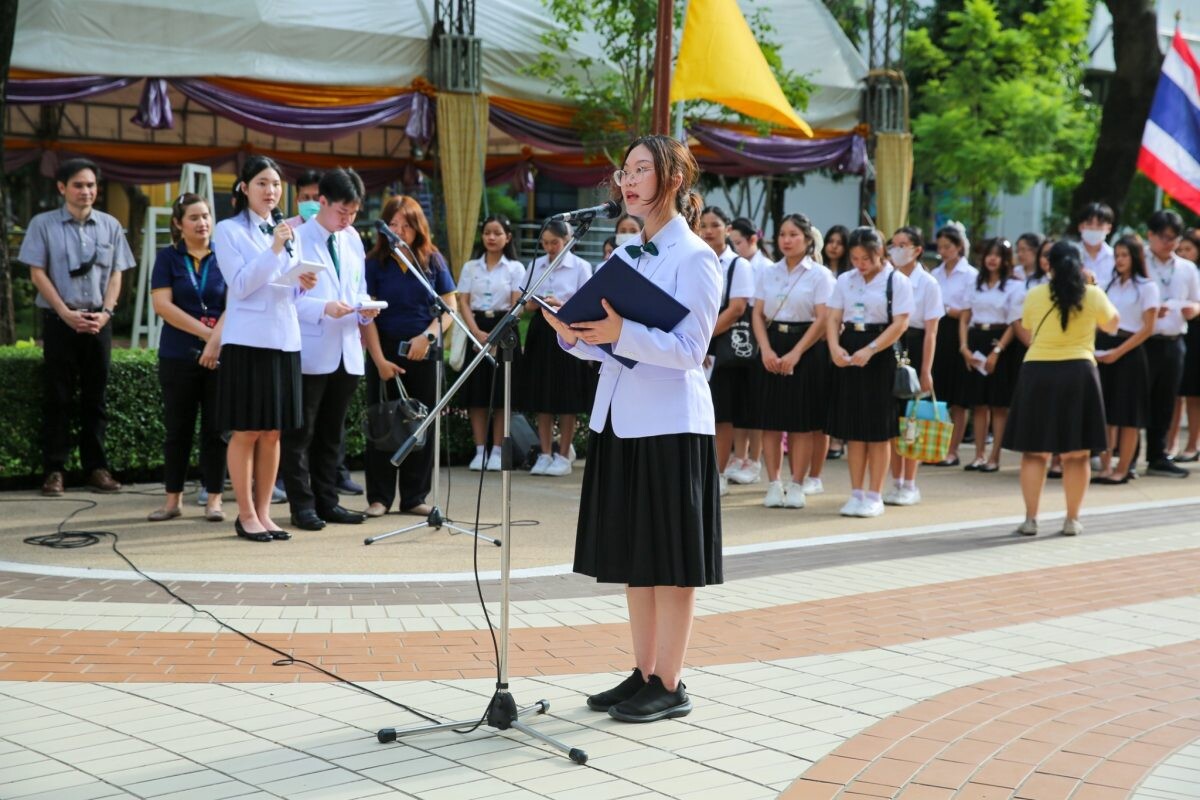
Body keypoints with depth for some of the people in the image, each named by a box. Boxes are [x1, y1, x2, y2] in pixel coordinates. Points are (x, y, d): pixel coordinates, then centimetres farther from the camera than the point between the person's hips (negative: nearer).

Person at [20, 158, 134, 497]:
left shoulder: (110, 226, 8)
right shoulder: (43, 224, 1)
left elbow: (115, 274, 8)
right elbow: (37, 273, -2)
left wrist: (105, 312, -7)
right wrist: (66, 314, -11)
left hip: (98, 320, 2)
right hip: (59, 319, -2)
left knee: (95, 396, 6)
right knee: (57, 396, 0)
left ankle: (95, 466, 11)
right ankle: (54, 469, 2)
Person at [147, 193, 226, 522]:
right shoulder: (168, 257, 4)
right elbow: (162, 304, -6)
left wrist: (217, 340, -17)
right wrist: (206, 332, -12)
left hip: (220, 355, 0)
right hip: (178, 356, 0)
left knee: (216, 429, 2)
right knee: (177, 429, 5)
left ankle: (213, 498, 8)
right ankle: (173, 499, 13)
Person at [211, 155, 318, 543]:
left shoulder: (286, 231, 16)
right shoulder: (229, 230, -2)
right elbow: (240, 285, -12)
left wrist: (303, 285, -1)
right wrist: (273, 250, -20)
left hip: (284, 339, 6)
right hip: (248, 340, -6)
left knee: (273, 433, 8)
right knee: (246, 432, -2)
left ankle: (263, 513, 15)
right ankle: (246, 514, 6)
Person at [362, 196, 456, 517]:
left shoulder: (433, 260, 4)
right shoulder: (375, 263, -2)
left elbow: (450, 306, 3)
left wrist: (428, 336, -13)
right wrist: (379, 360, -13)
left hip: (425, 353, 2)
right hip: (387, 350, -2)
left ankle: (414, 497, 13)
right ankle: (379, 498, 10)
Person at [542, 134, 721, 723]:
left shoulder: (696, 258, -9)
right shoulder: (626, 255, 14)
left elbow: (689, 348, -16)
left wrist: (623, 332, -28)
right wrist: (576, 335, -4)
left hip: (670, 424, -8)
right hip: (620, 420, 8)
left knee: (671, 559, -1)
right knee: (632, 556, 12)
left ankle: (670, 686, 7)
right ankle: (643, 674, 22)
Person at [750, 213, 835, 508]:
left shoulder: (819, 274, -2)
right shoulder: (768, 273, 10)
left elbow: (823, 319, -8)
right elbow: (758, 314, 7)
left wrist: (795, 354, -15)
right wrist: (766, 350, -9)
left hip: (807, 349, -4)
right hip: (772, 348, 4)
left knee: (802, 422, -1)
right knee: (770, 419, 1)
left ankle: (798, 485, 5)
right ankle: (774, 485, 6)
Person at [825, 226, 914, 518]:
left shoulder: (897, 281, -5)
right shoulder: (844, 280, 9)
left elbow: (900, 323, -11)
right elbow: (833, 318, 7)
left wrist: (870, 350, -20)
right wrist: (835, 347, -12)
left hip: (881, 357, -4)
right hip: (848, 355, 4)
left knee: (878, 430, 1)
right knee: (852, 428, 7)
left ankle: (874, 496, 9)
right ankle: (856, 493, 15)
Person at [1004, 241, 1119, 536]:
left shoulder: (1034, 296, -1)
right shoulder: (1094, 295, -2)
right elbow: (1112, 325, 17)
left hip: (1037, 373, 0)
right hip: (1079, 373, 0)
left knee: (1034, 452, 6)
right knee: (1077, 454, 7)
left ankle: (1030, 518, 5)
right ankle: (1072, 520, 11)